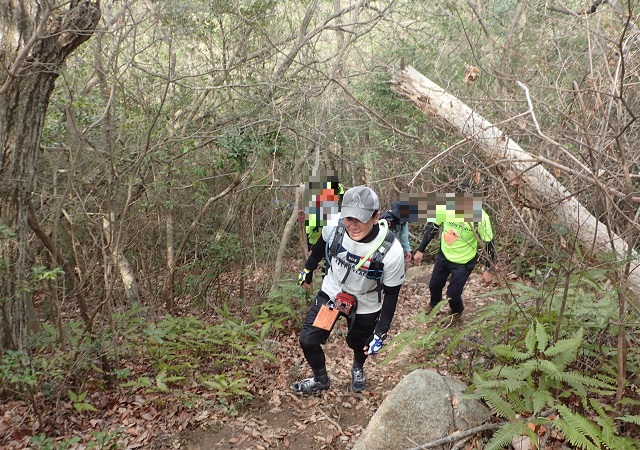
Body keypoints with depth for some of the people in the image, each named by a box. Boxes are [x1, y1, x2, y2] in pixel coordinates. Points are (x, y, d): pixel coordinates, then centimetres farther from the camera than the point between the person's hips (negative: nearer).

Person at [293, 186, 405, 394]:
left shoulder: (391, 251, -34)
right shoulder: (334, 226, -27)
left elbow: (391, 295, -19)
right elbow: (321, 245, 0)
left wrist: (380, 333, -15)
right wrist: (308, 269, 14)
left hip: (364, 306, -2)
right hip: (330, 293, 2)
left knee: (359, 345, 22)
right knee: (307, 341, 3)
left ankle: (358, 370, 59)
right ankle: (320, 380, 34)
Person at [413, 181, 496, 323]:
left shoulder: (480, 217, -31)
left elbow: (488, 243, -17)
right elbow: (433, 228, -5)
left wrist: (488, 270, -13)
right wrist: (420, 250, 1)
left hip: (464, 262, -4)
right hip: (443, 255, 4)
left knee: (452, 294, 5)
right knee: (434, 285, 21)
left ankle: (457, 312, 41)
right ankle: (434, 304, 56)